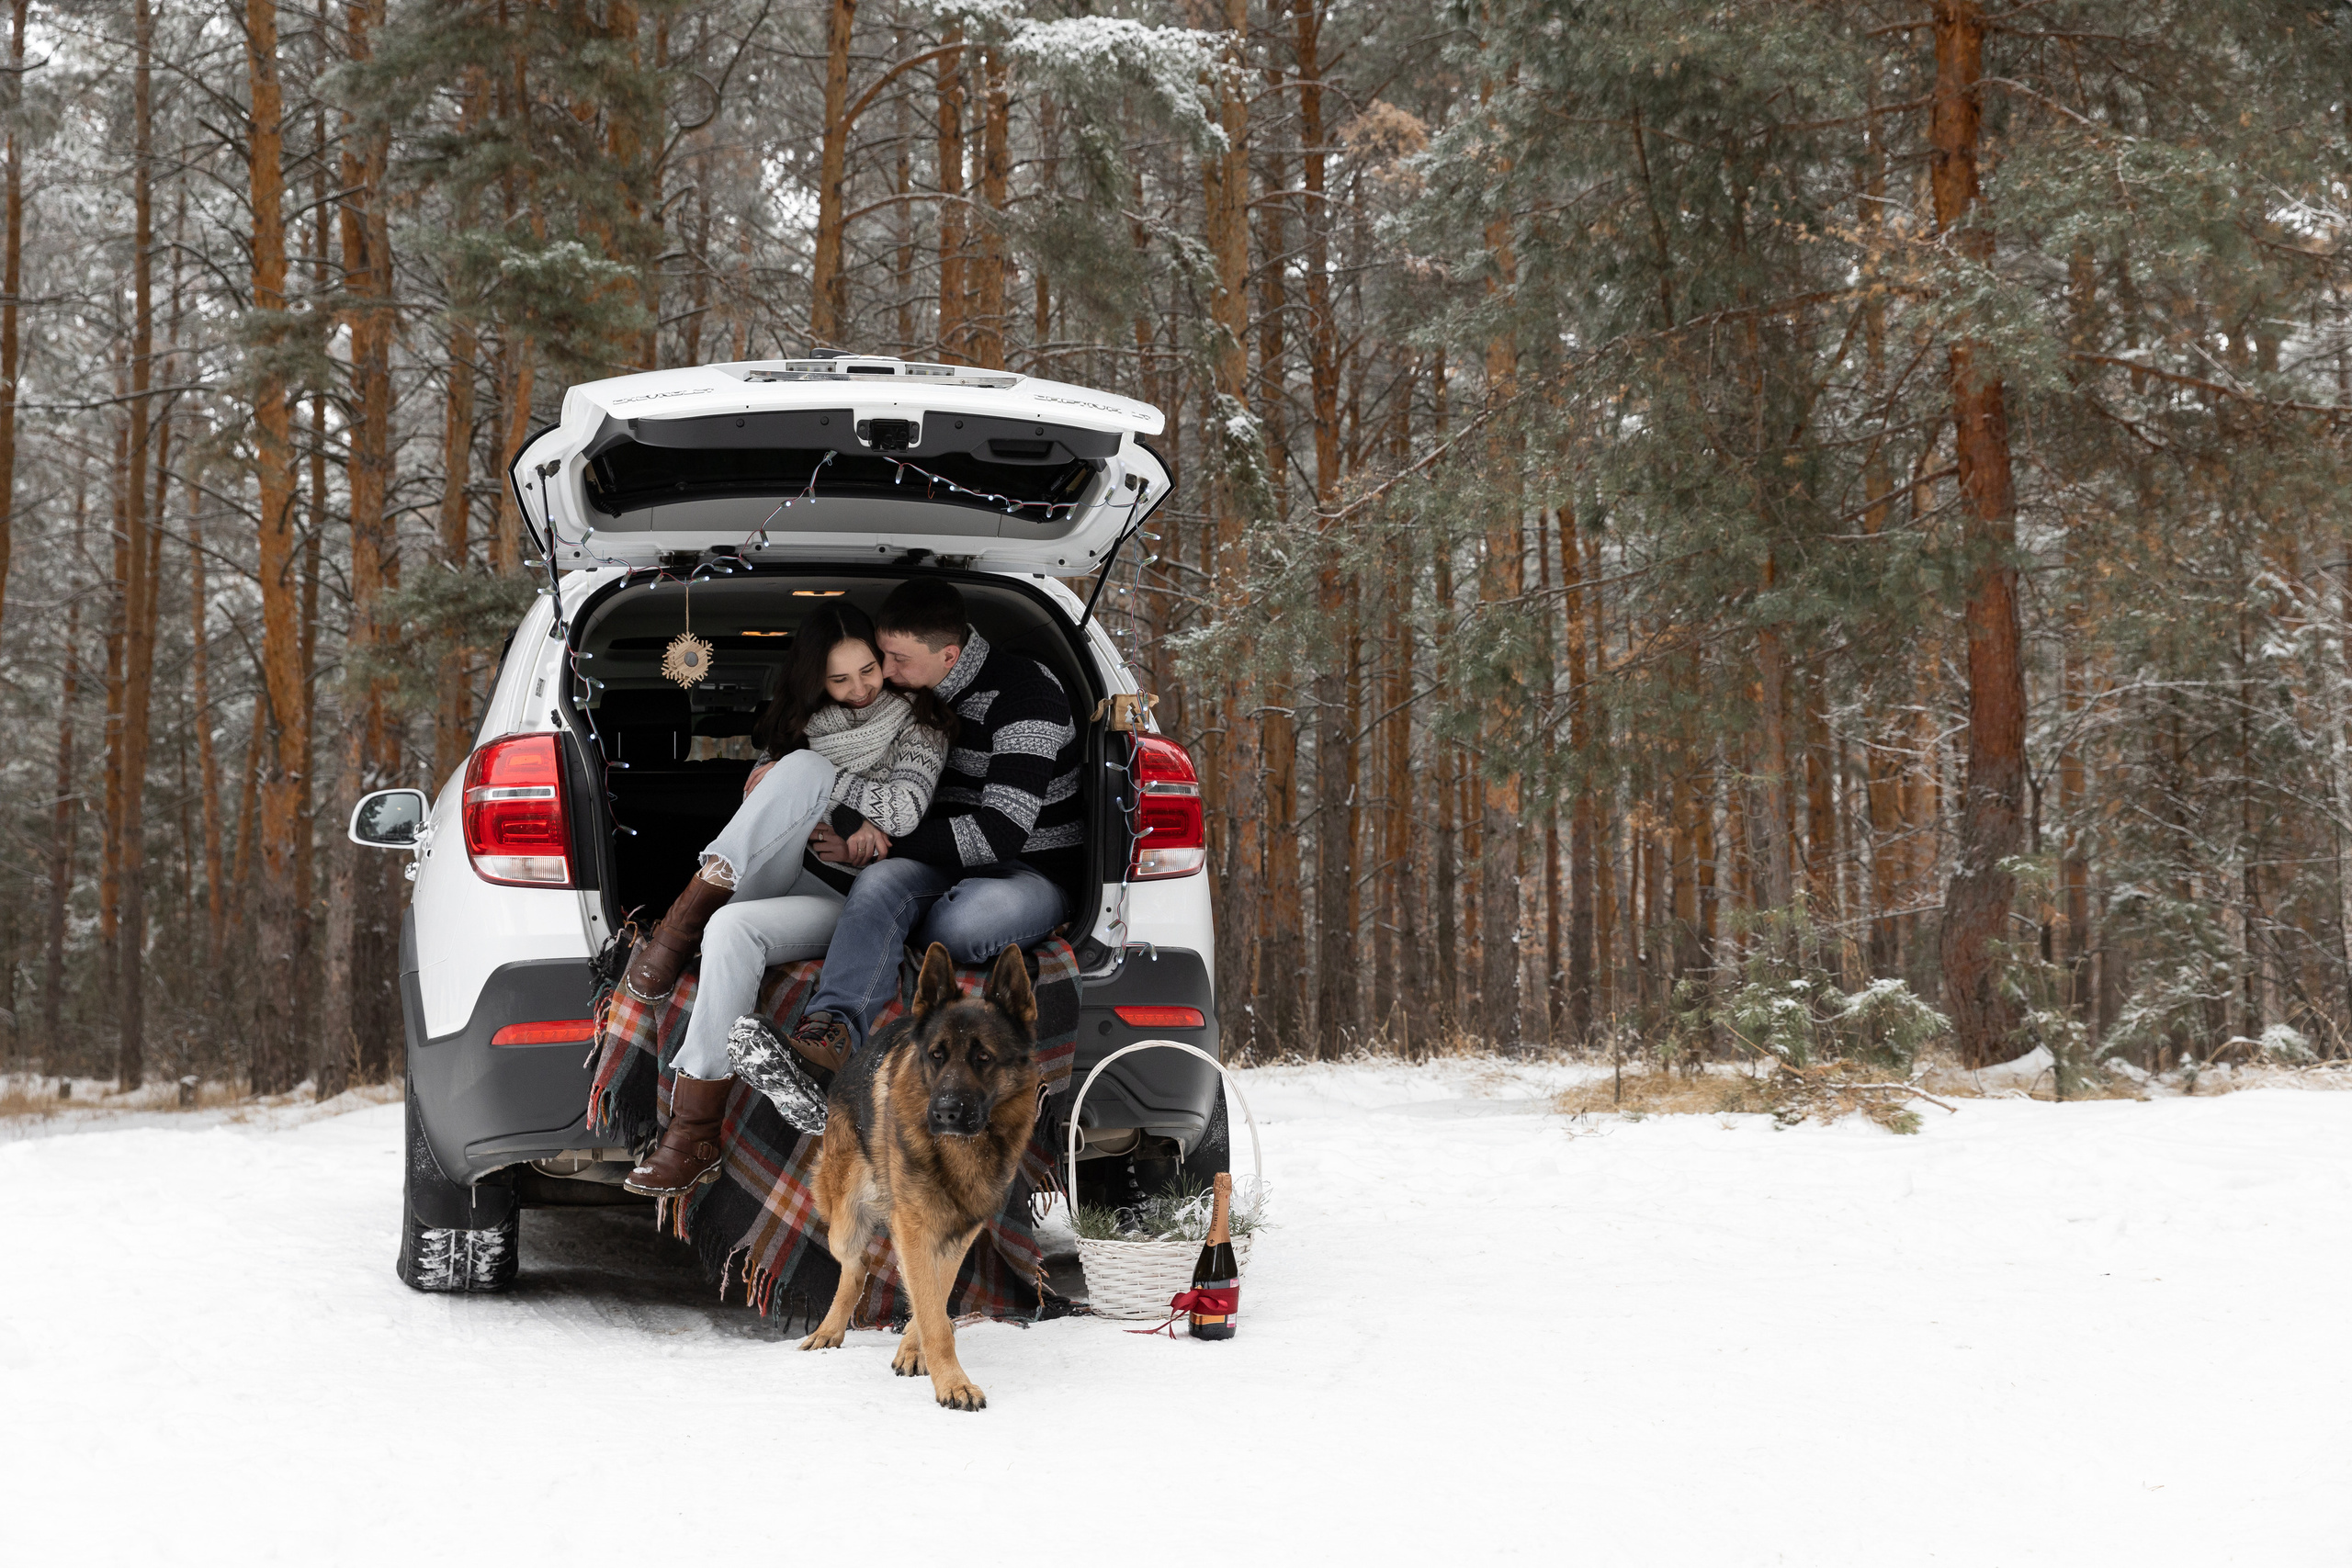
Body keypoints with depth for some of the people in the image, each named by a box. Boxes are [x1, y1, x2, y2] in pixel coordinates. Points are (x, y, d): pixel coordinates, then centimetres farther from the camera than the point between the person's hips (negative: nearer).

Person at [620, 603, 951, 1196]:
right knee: (804, 769, -27)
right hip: (774, 875, 4)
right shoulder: (799, 720, 16)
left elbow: (903, 809, -13)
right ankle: (683, 923, -30)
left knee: (731, 930, -36)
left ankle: (695, 1138, -35)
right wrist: (845, 833, -11)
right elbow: (771, 796, 9)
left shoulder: (917, 720, 3)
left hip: (842, 900, -4)